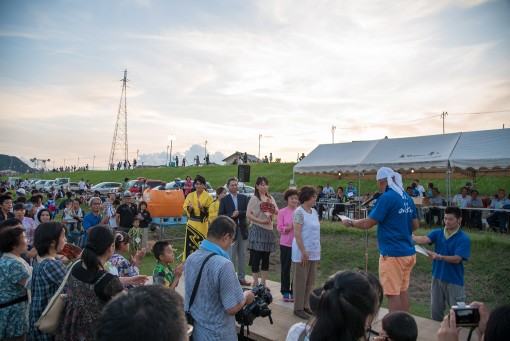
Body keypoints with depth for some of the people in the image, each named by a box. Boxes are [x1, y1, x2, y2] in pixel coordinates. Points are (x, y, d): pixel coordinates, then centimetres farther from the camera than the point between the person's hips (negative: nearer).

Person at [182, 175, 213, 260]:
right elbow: (185, 208, 8)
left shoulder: (208, 197, -2)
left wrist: (202, 208, -21)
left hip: (202, 224, -3)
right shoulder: (190, 195, 8)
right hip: (191, 224, 3)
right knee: (190, 243, 1)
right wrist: (190, 208, -14)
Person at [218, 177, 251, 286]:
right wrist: (231, 215, -17)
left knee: (242, 255, 9)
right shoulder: (224, 200, 2)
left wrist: (238, 213, -15)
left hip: (242, 229, 3)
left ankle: (241, 277, 19)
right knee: (231, 256, 2)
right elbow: (220, 215, -4)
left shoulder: (244, 198, 8)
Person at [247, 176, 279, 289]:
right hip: (257, 230, -5)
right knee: (256, 257, -1)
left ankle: (263, 282, 20)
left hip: (269, 230, 6)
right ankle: (255, 283, 8)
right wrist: (260, 221, -18)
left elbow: (277, 212, 13)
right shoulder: (254, 198, -5)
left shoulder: (271, 198, 12)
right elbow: (248, 214, -10)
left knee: (266, 258, 10)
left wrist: (271, 205, -5)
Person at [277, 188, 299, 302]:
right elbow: (279, 228, -7)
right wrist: (290, 227, -20)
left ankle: (294, 291, 20)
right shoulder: (282, 212, -3)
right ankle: (285, 292, 22)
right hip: (286, 244, -1)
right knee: (285, 268, 8)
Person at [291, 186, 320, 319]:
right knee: (300, 281, 3)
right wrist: (303, 252, -19)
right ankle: (298, 308, 15)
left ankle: (306, 305, 26)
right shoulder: (299, 212, -14)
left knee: (310, 281, 13)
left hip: (313, 252, 7)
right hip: (302, 253, -7)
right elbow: (297, 234, -18)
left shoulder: (314, 212, 9)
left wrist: (318, 251, 14)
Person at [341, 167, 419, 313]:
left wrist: (350, 222, 0)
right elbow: (415, 224, 17)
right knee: (402, 290, 17)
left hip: (393, 253, -8)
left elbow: (367, 224, -16)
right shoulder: (407, 197, 9)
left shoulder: (387, 197, -17)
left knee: (392, 293, 0)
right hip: (408, 252, 8)